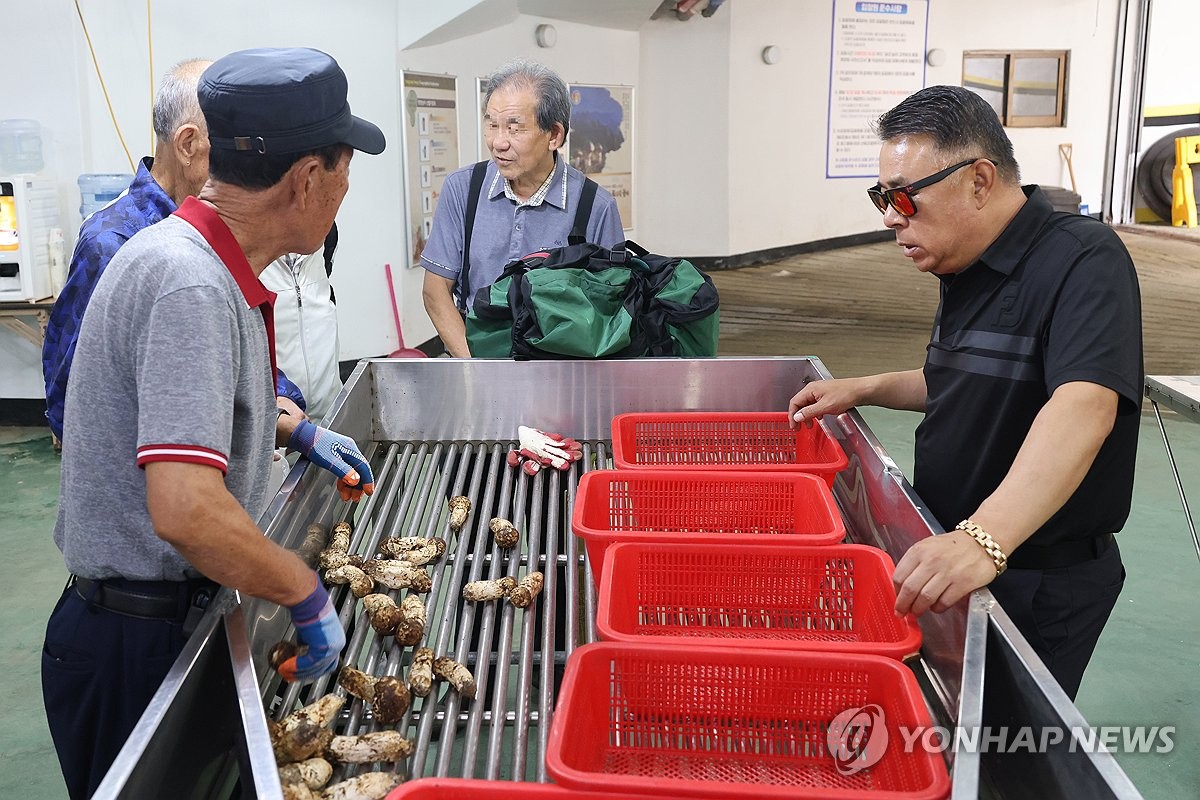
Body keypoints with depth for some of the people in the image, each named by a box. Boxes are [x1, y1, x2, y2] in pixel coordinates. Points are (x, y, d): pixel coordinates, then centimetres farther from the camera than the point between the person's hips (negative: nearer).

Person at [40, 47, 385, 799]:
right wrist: (307, 594, -22)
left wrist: (296, 432, 18)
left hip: (179, 614, 9)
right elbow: (187, 511, -35)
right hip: (137, 642, -9)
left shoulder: (212, 263, 3)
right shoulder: (190, 282, -27)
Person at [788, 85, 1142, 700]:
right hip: (952, 561, 8)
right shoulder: (968, 272, 8)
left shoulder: (1083, 261, -22)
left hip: (1042, 585, -8)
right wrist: (862, 390, 9)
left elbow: (1084, 406, -38)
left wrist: (984, 538, -51)